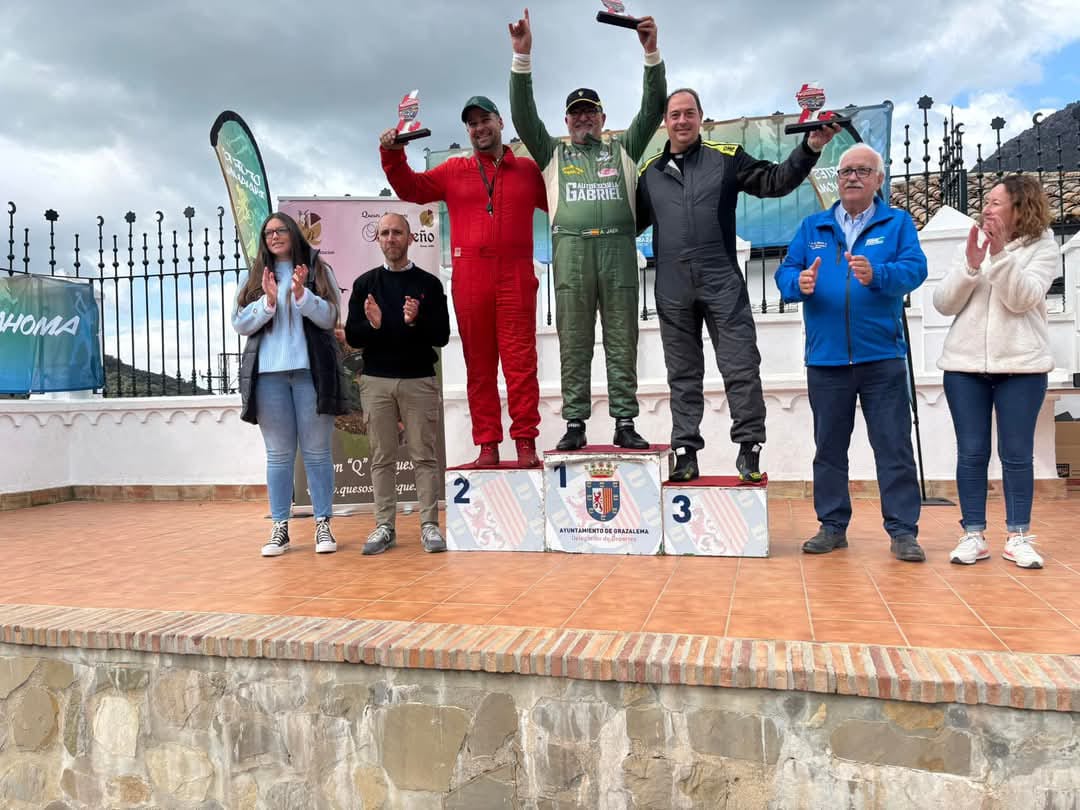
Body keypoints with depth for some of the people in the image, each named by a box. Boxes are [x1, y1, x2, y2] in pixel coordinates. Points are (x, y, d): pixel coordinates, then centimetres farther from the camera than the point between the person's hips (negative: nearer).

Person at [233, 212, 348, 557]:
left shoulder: (318, 271, 9)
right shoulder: (253, 277, 14)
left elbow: (330, 318, -1)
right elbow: (240, 323, 5)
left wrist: (302, 294, -16)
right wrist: (267, 302, -11)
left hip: (311, 371, -2)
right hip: (268, 374, 2)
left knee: (317, 451, 2)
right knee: (278, 454, 5)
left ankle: (323, 525, 8)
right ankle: (280, 528, 10)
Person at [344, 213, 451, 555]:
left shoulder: (429, 283, 5)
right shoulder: (364, 283, 9)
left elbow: (442, 335, -1)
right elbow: (352, 336, 4)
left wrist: (415, 322, -19)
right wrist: (372, 325, -16)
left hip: (419, 380, -1)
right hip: (376, 381, 2)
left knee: (424, 456, 1)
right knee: (382, 458, 6)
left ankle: (429, 525, 8)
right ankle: (384, 527, 13)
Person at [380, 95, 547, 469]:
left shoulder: (527, 169, 16)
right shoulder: (454, 171, 17)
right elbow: (411, 188, 15)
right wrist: (393, 155, 2)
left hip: (515, 278, -1)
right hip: (469, 279, 1)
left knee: (520, 360, -6)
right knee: (479, 364, 1)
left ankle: (526, 442, -1)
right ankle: (487, 445, 6)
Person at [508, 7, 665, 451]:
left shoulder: (623, 149, 21)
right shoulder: (553, 153, 21)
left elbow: (652, 109, 11)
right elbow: (523, 115, 10)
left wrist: (651, 52, -1)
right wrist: (522, 56, 0)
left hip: (618, 247, 0)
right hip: (571, 249, 0)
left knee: (622, 340, -1)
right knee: (573, 343, -2)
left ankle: (624, 422, 1)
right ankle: (575, 424, 1)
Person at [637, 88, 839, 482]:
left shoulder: (726, 158, 7)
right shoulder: (650, 172, 13)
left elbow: (775, 182, 2)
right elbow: (632, 222, 20)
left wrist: (810, 148, -10)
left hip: (722, 283, -2)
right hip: (672, 290, 2)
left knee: (741, 368, -2)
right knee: (682, 375, 8)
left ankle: (749, 448, 7)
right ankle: (685, 453, 16)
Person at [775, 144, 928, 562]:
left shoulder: (897, 222, 7)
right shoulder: (812, 226, 13)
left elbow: (914, 268, -7)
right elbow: (785, 272, 5)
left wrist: (876, 274, -27)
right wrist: (800, 282, -18)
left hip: (882, 356, -2)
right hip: (825, 357, 2)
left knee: (894, 446, 0)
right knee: (829, 447, 9)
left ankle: (903, 530, 8)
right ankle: (832, 526, 21)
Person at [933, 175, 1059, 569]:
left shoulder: (1043, 248, 3)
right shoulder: (974, 244, 11)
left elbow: (1021, 299, -13)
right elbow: (943, 304, 2)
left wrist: (1001, 254, -22)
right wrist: (971, 265, -12)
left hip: (1021, 367, -2)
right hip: (965, 365, 2)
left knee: (1016, 454, 2)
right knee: (971, 453, 3)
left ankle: (1018, 537, 12)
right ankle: (973, 536, 10)